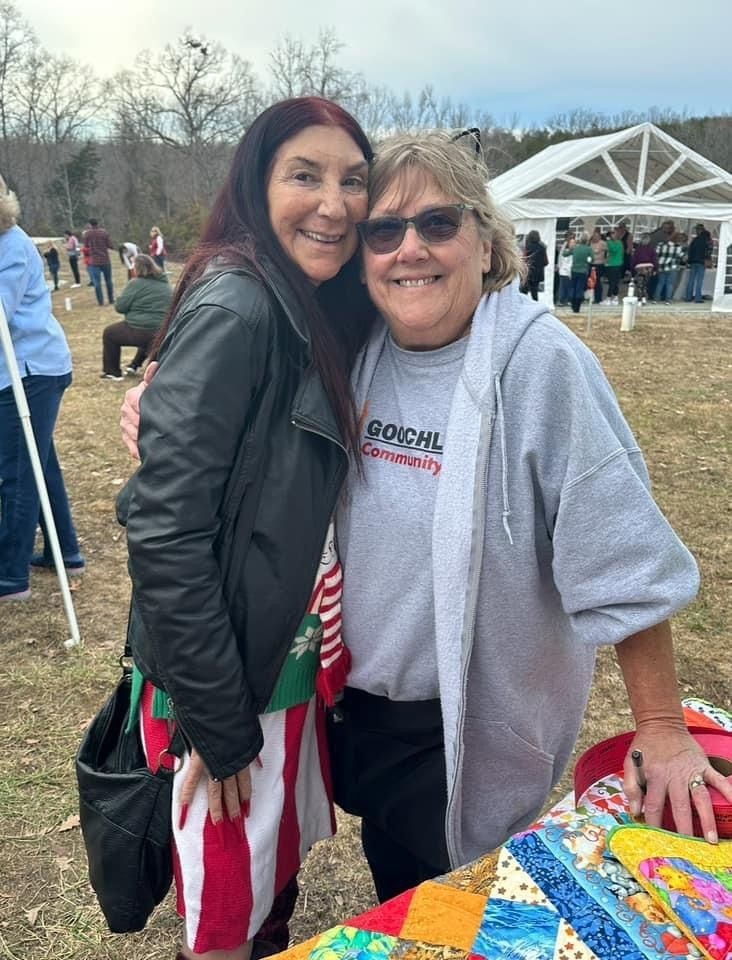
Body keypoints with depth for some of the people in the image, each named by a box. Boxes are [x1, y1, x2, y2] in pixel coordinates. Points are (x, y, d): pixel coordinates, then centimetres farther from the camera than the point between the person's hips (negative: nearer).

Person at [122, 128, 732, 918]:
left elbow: (623, 560, -20)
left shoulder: (539, 362, -22)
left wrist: (662, 730, -17)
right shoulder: (352, 355, -5)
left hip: (476, 725, -5)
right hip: (359, 697, 5)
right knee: (392, 894, 29)